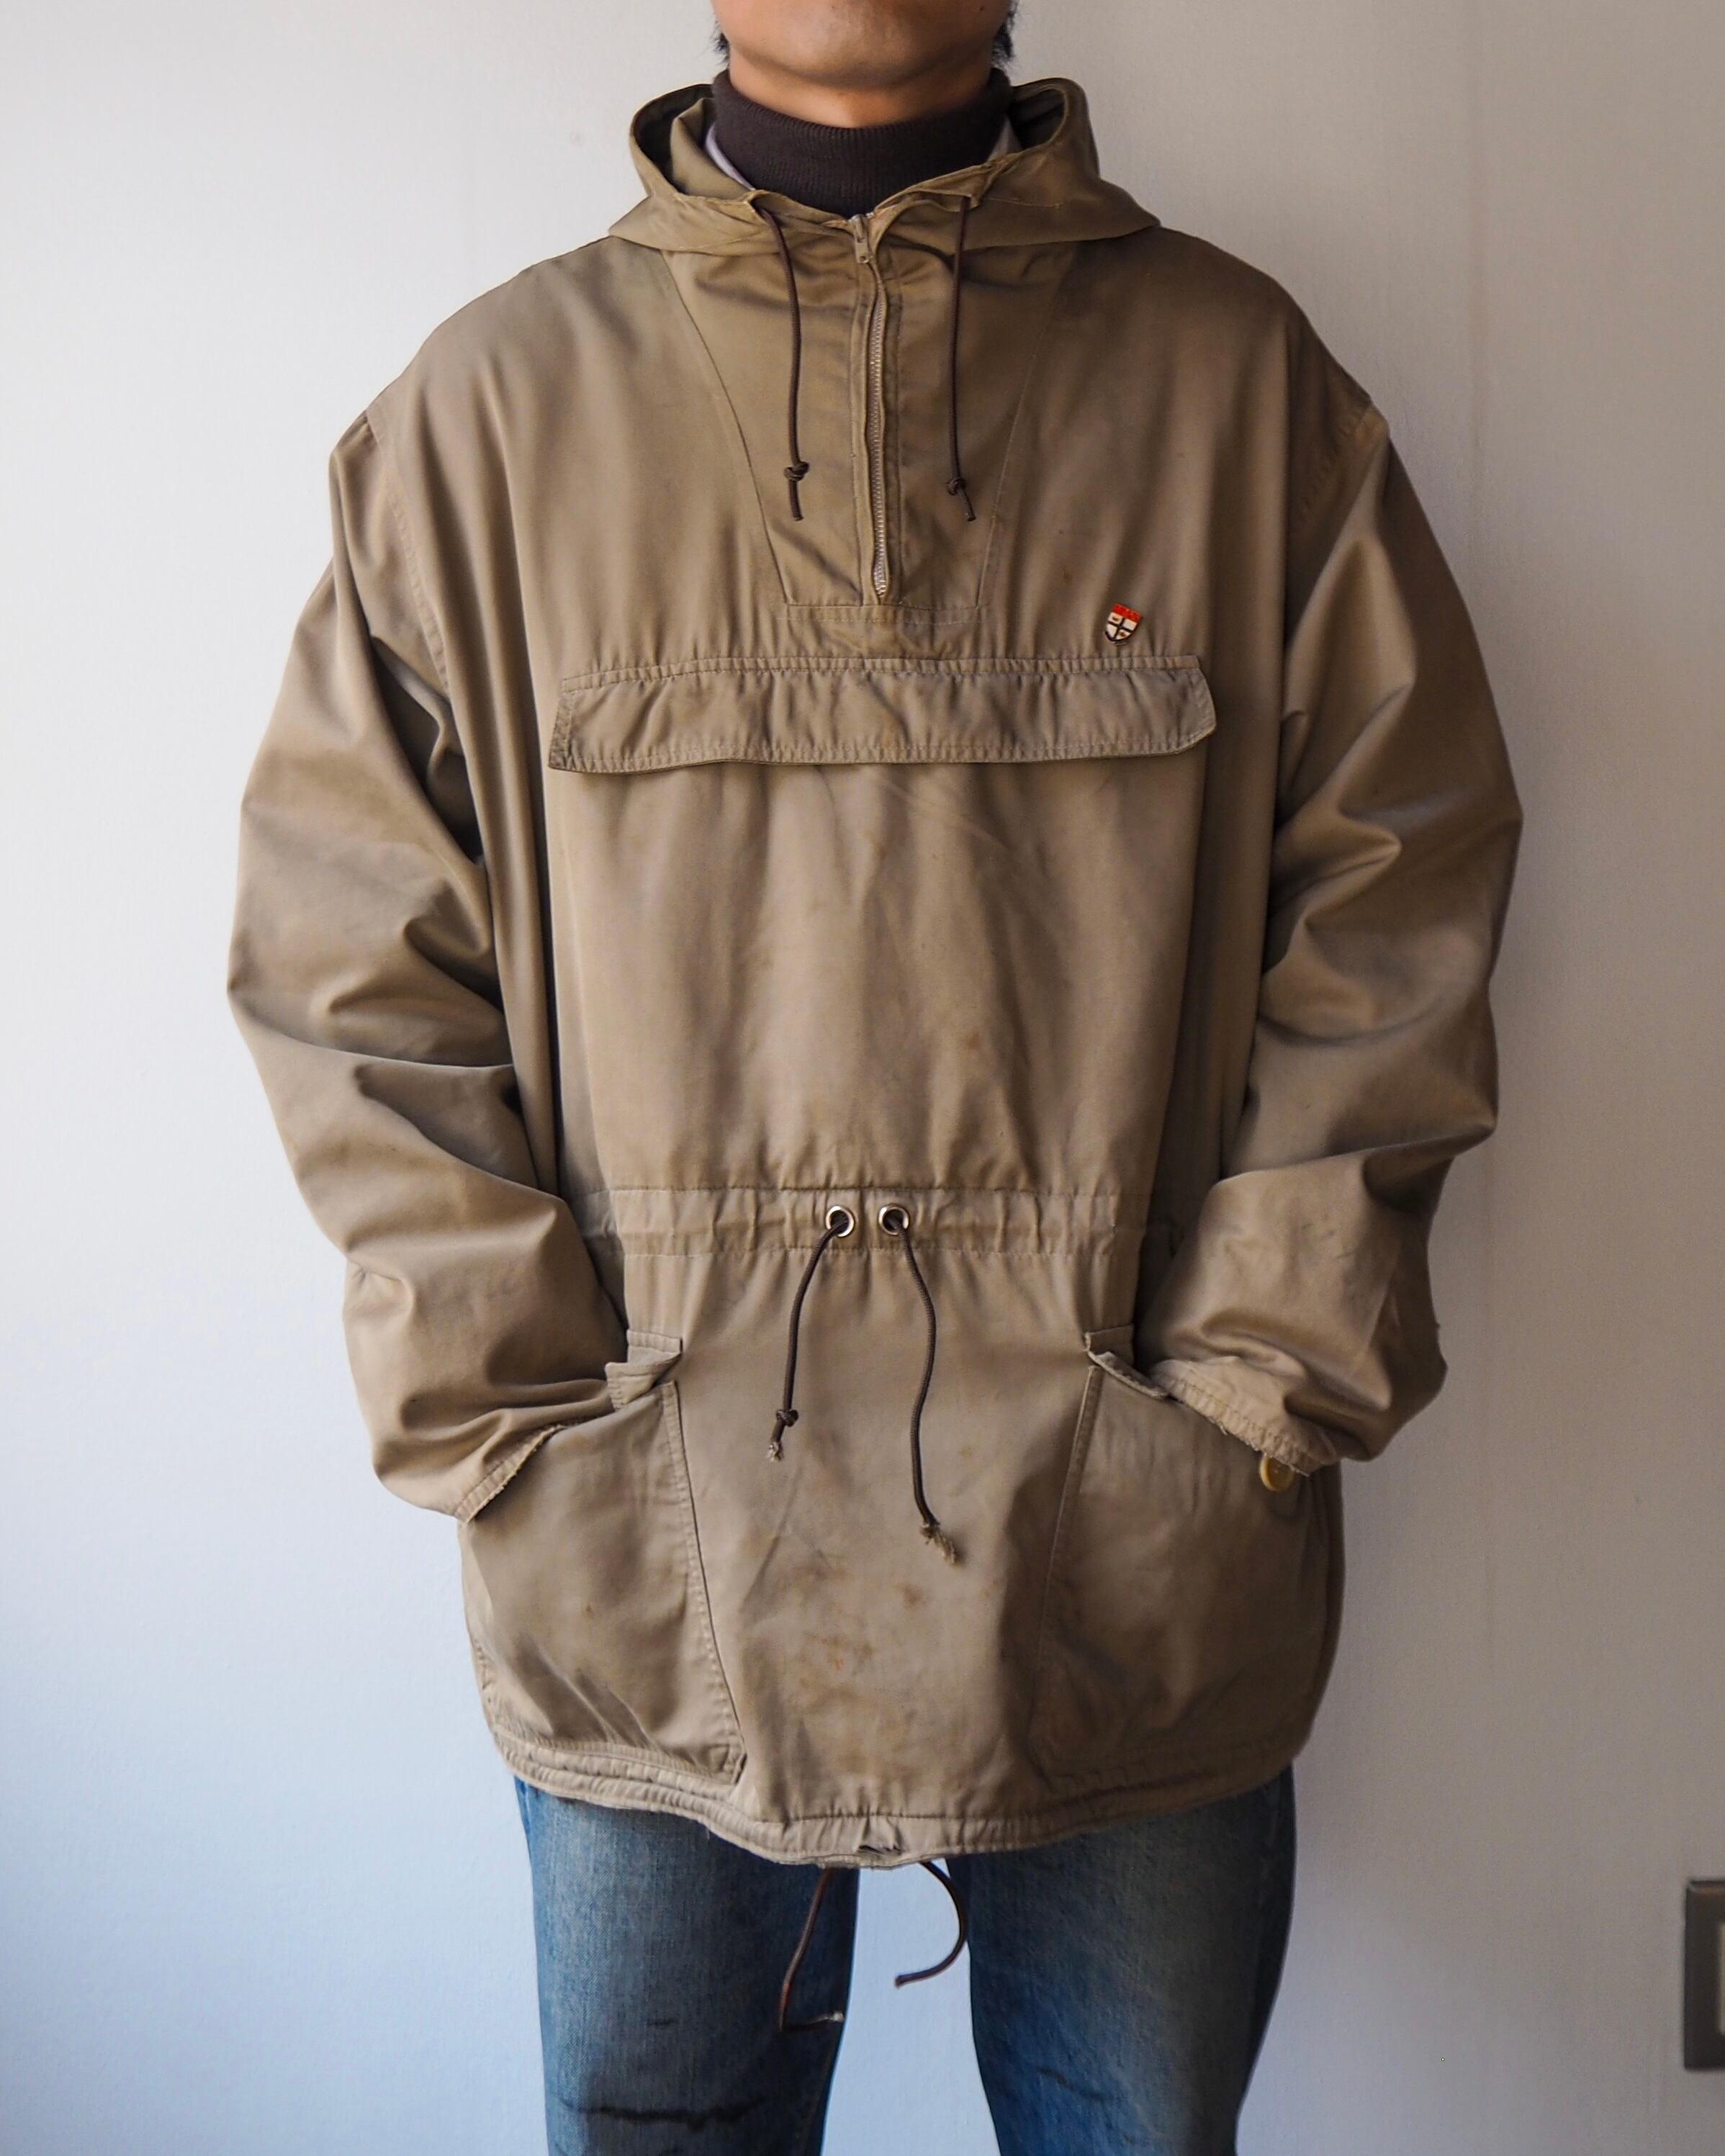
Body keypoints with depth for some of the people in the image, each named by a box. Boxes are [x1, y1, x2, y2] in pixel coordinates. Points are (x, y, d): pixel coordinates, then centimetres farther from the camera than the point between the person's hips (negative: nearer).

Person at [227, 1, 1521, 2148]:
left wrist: (1257, 1379, -5)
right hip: (643, 1589, 0)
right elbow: (348, 959, 1)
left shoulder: (1240, 376, 4)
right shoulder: (492, 402, 3)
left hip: (1138, 1581, 1)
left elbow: (1393, 887, 2)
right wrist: (507, 1420, -6)